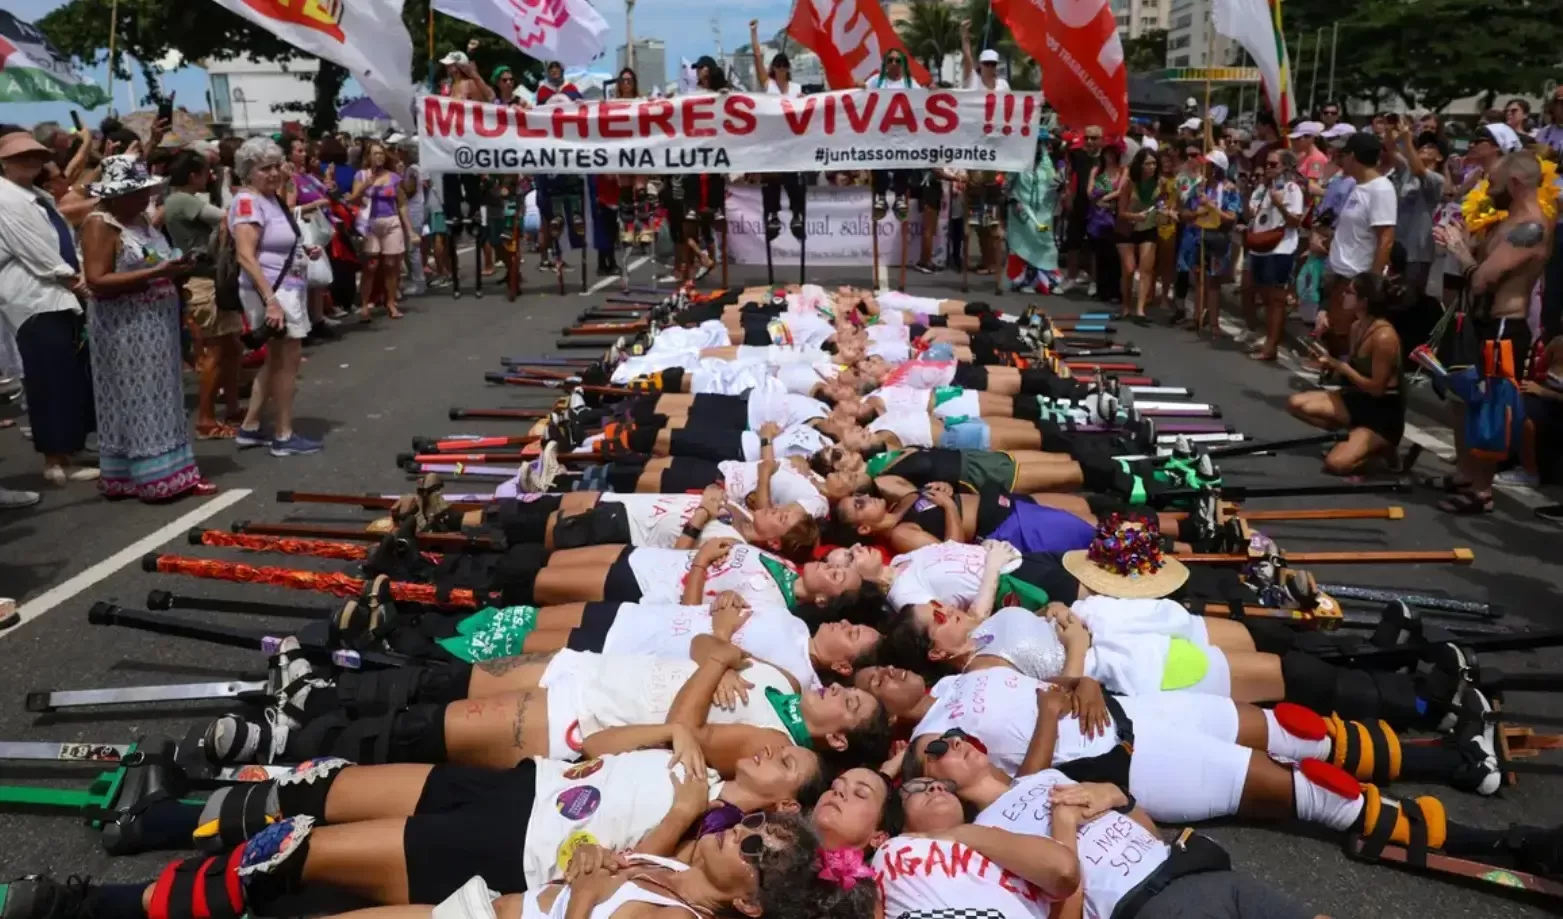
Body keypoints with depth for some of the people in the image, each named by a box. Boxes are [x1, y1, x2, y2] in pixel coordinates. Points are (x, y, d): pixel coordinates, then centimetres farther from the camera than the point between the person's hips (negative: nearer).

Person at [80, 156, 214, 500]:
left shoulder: (141, 219, 12)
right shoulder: (100, 225, -13)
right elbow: (97, 282, -21)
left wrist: (175, 269, 6)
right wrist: (155, 273, -24)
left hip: (156, 324, 8)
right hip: (124, 329, -8)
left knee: (161, 400, 10)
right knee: (135, 402, 0)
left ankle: (172, 471, 14)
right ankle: (149, 476, 6)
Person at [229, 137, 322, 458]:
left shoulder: (273, 198, 12)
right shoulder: (247, 202, -16)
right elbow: (246, 255, -26)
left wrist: (304, 250, 13)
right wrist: (270, 299, -32)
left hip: (288, 287, 10)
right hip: (272, 290, -10)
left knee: (277, 360, 16)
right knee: (288, 359, -3)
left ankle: (250, 428, 25)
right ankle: (283, 437, 6)